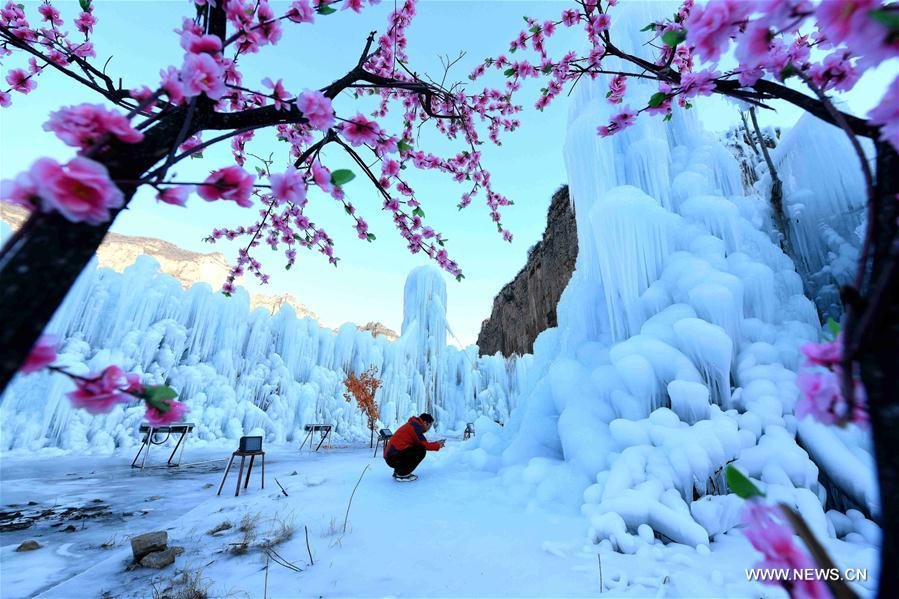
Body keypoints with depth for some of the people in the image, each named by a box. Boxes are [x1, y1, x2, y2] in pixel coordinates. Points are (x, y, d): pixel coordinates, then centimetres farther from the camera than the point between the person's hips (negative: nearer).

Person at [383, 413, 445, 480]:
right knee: (421, 451, -13)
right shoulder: (415, 426, -12)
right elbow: (424, 445, -13)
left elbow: (422, 443, 23)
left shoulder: (413, 424, 18)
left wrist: (436, 443, 19)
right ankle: (402, 474, -5)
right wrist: (437, 445, 3)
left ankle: (398, 472, 15)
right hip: (394, 457, -10)